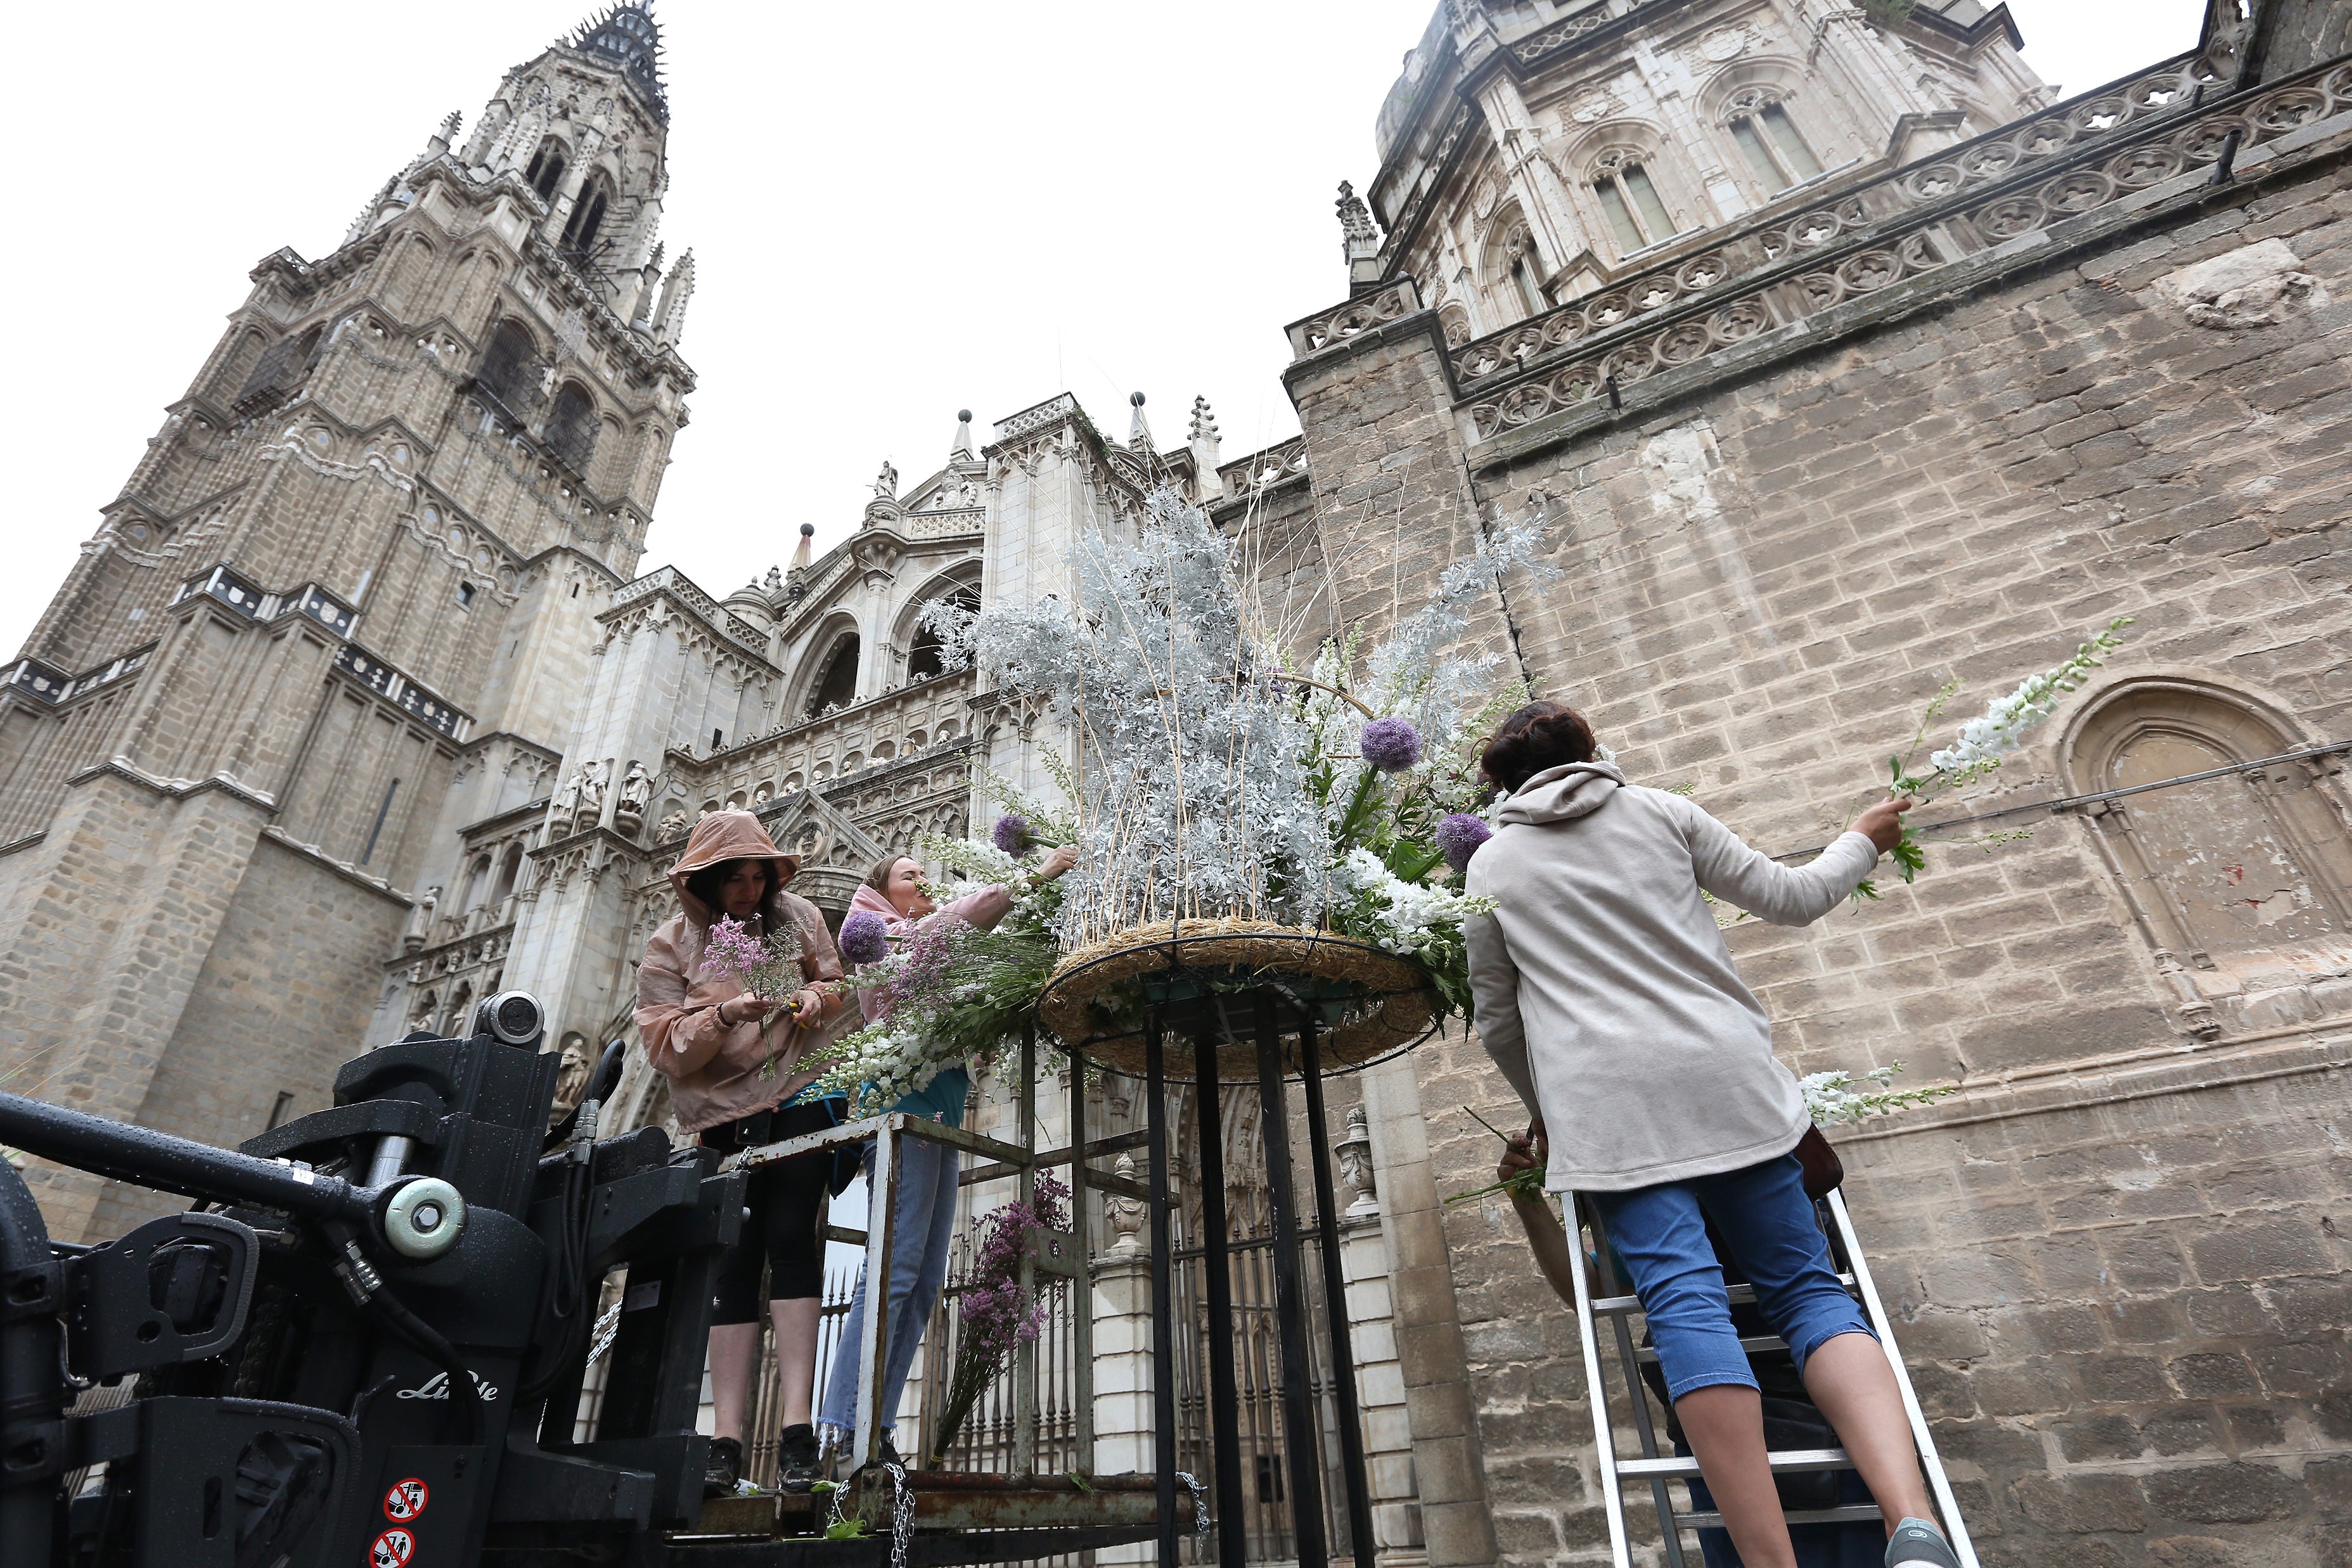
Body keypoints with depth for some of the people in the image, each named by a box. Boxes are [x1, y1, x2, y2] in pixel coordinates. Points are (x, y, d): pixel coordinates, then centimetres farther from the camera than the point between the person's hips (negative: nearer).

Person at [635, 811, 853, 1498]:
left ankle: (797, 1427, -13)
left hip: (799, 1101, -1)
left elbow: (839, 987, 15)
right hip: (724, 1120, 1)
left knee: (789, 1237, -12)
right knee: (733, 1263, 0)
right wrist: (725, 1015, -24)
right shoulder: (670, 946, 3)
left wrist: (815, 998, -9)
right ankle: (726, 1441, 3)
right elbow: (665, 1047, -6)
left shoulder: (797, 916, 7)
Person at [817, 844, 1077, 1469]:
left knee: (925, 1280, 2)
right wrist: (1038, 876, -7)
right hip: (907, 1105, -9)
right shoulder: (886, 936, 3)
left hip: (939, 1114, 9)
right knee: (896, 1266, -15)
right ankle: (847, 1430, -14)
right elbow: (970, 911, -10)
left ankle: (873, 1432, 3)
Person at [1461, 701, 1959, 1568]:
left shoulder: (1490, 865, 14)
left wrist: (1544, 1107, 34)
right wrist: (1862, 841, 39)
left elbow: (1497, 1022, 18)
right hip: (1726, 1076, 2)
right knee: (1808, 1286, 4)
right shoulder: (1663, 812, 14)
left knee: (1685, 1300, -10)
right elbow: (1792, 897, 20)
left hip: (1607, 1100, -1)